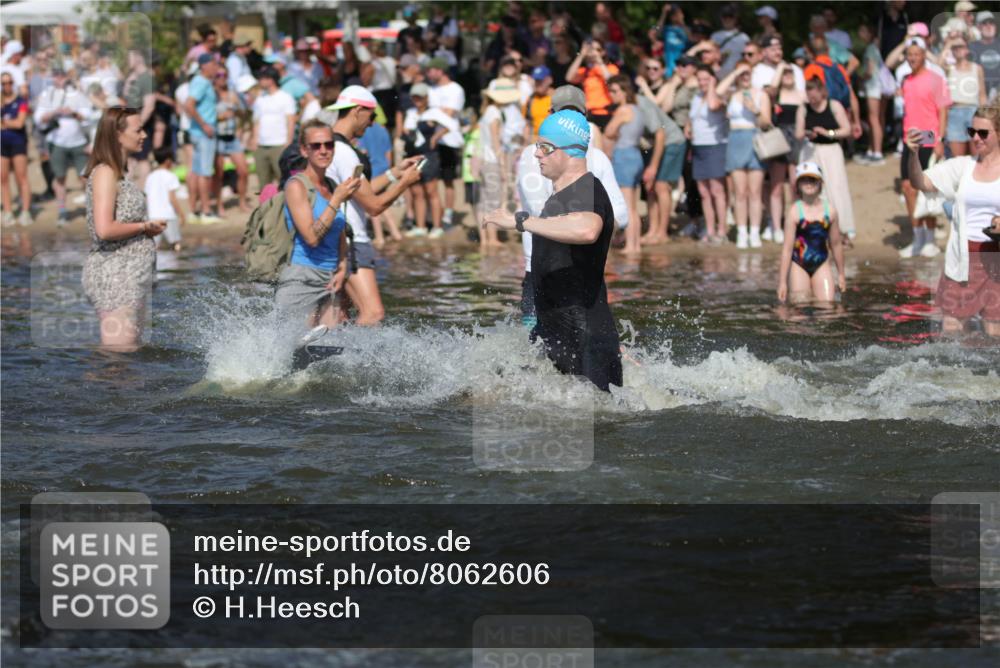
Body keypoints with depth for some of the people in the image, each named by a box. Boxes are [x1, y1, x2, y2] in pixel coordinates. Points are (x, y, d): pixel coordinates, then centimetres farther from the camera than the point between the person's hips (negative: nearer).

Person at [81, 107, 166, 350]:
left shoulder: (119, 173, 14)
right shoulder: (104, 172, -14)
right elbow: (104, 229, -23)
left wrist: (149, 228, 5)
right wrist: (146, 226, -12)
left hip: (132, 274, 10)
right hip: (115, 275, -10)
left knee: (130, 347, 12)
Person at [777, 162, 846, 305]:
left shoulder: (829, 210, 1)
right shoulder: (795, 211, -8)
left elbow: (836, 244, 12)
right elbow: (787, 248, -8)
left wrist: (841, 274, 17)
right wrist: (782, 281, -10)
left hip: (821, 266, 2)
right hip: (799, 265, -2)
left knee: (827, 304, -7)